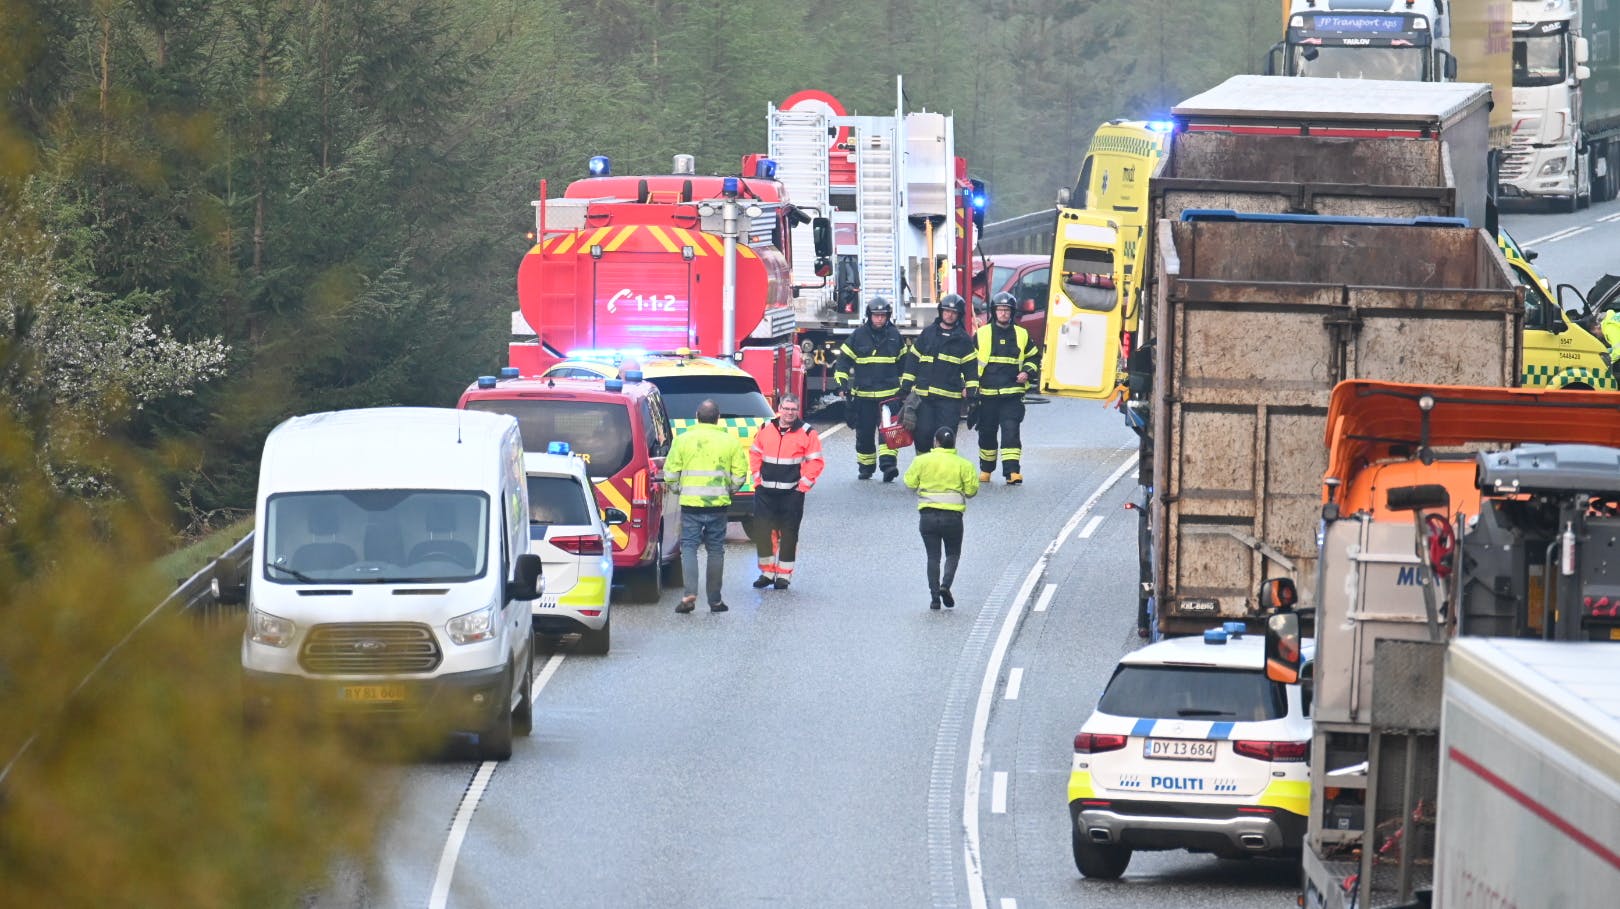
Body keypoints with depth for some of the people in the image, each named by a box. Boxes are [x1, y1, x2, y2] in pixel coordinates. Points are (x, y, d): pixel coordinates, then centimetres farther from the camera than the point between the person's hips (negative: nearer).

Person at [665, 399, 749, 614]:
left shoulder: (683, 440, -1)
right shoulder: (730, 441, 1)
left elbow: (670, 472, 0)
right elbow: (740, 474, 4)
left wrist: (678, 489, 19)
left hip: (691, 503, -1)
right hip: (718, 504, 1)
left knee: (689, 547, 3)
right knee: (716, 550, 9)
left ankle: (690, 593, -15)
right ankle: (715, 600, 11)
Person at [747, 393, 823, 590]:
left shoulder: (806, 433, -3)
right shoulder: (766, 429, 7)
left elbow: (815, 462, -2)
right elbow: (755, 454, 15)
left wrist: (804, 484, -8)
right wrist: (757, 478, 7)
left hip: (792, 493, -3)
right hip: (765, 492, 3)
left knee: (788, 534, 1)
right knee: (762, 531, 2)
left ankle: (784, 574, 10)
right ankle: (767, 572, 14)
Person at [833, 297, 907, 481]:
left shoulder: (894, 335, 7)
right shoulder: (858, 335, 1)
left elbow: (903, 361, 19)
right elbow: (843, 360, 5)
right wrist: (842, 384, -4)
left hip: (889, 393, 0)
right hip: (864, 394, 0)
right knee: (864, 432, 7)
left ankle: (888, 465, -22)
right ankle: (866, 468, 19)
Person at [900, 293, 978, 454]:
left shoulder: (964, 339, 7)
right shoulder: (928, 333, 11)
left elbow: (971, 367, 8)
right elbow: (913, 358, 14)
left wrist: (971, 389, -2)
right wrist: (906, 384, 8)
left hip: (950, 398, -2)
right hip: (924, 394, 2)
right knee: (923, 434, -1)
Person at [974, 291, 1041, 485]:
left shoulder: (1021, 335, 8)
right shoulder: (981, 334, 4)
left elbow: (1034, 357, 20)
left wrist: (1027, 372, 1)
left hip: (1012, 394, -1)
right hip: (987, 394, 1)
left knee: (1011, 431, -12)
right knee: (987, 433, 9)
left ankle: (1012, 471, -16)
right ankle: (986, 469, 25)